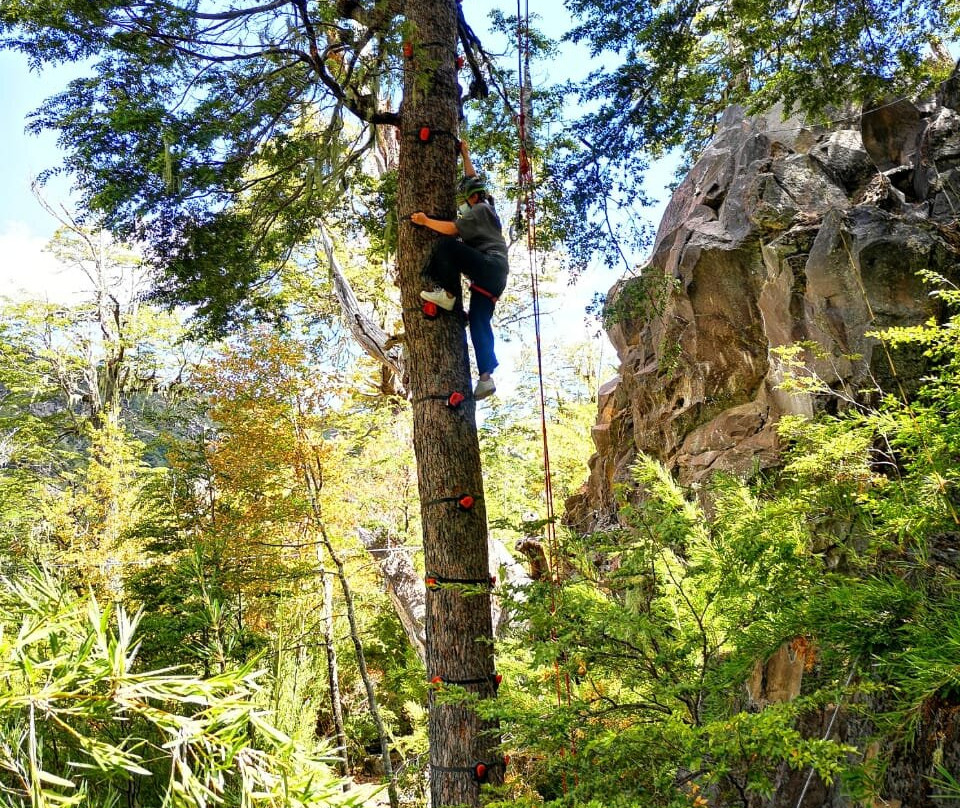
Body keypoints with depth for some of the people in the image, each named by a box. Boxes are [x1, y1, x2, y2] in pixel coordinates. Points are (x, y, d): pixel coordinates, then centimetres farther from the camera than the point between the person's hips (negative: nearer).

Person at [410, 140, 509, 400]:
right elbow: (473, 181, 42)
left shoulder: (479, 210, 0)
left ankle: (448, 293, -23)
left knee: (447, 244, -19)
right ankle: (486, 377, -12)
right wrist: (465, 156, 48)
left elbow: (453, 229, -14)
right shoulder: (486, 207, 28)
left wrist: (426, 221, -5)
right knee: (479, 321, -1)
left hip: (488, 265, -9)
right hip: (494, 276, 9)